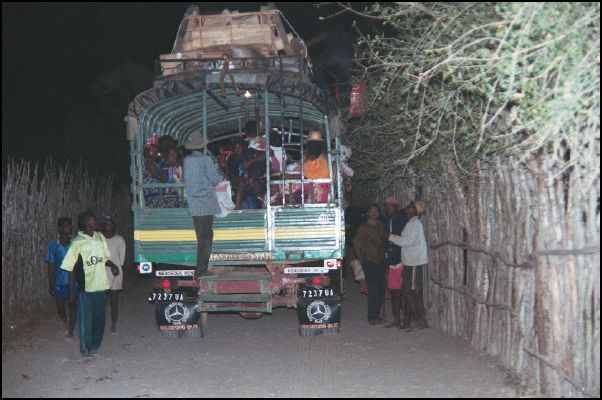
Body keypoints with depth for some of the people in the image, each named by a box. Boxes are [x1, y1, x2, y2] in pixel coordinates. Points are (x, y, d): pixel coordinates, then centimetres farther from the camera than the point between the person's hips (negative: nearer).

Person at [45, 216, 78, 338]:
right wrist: (51, 285, -2)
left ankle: (71, 329, 21)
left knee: (73, 306, 4)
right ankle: (65, 321, 40)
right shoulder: (53, 246, -4)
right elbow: (51, 266, -1)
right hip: (59, 282, 1)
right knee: (60, 308, 9)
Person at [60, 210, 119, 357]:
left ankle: (95, 345, 29)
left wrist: (112, 265, -5)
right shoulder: (77, 242, -10)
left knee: (99, 317, 13)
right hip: (85, 287, -5)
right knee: (86, 318, 1)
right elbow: (71, 267, -6)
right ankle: (85, 348, 12)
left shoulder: (100, 237, 6)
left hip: (101, 285, 5)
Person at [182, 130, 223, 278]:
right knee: (206, 236, -1)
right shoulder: (205, 160, -9)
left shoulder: (186, 161, 4)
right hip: (207, 202, -5)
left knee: (201, 236, 14)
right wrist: (220, 173, 14)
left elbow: (186, 181, 13)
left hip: (193, 204, 5)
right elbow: (215, 180, -5)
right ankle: (200, 269, -2)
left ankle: (202, 267, 18)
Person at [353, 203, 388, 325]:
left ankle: (376, 315, 19)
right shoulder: (363, 228, -5)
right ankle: (372, 317, 0)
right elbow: (357, 245, -4)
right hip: (369, 262, -6)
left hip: (380, 261, 6)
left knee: (381, 290, 8)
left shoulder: (381, 226, 11)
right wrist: (361, 260, -6)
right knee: (373, 290, -7)